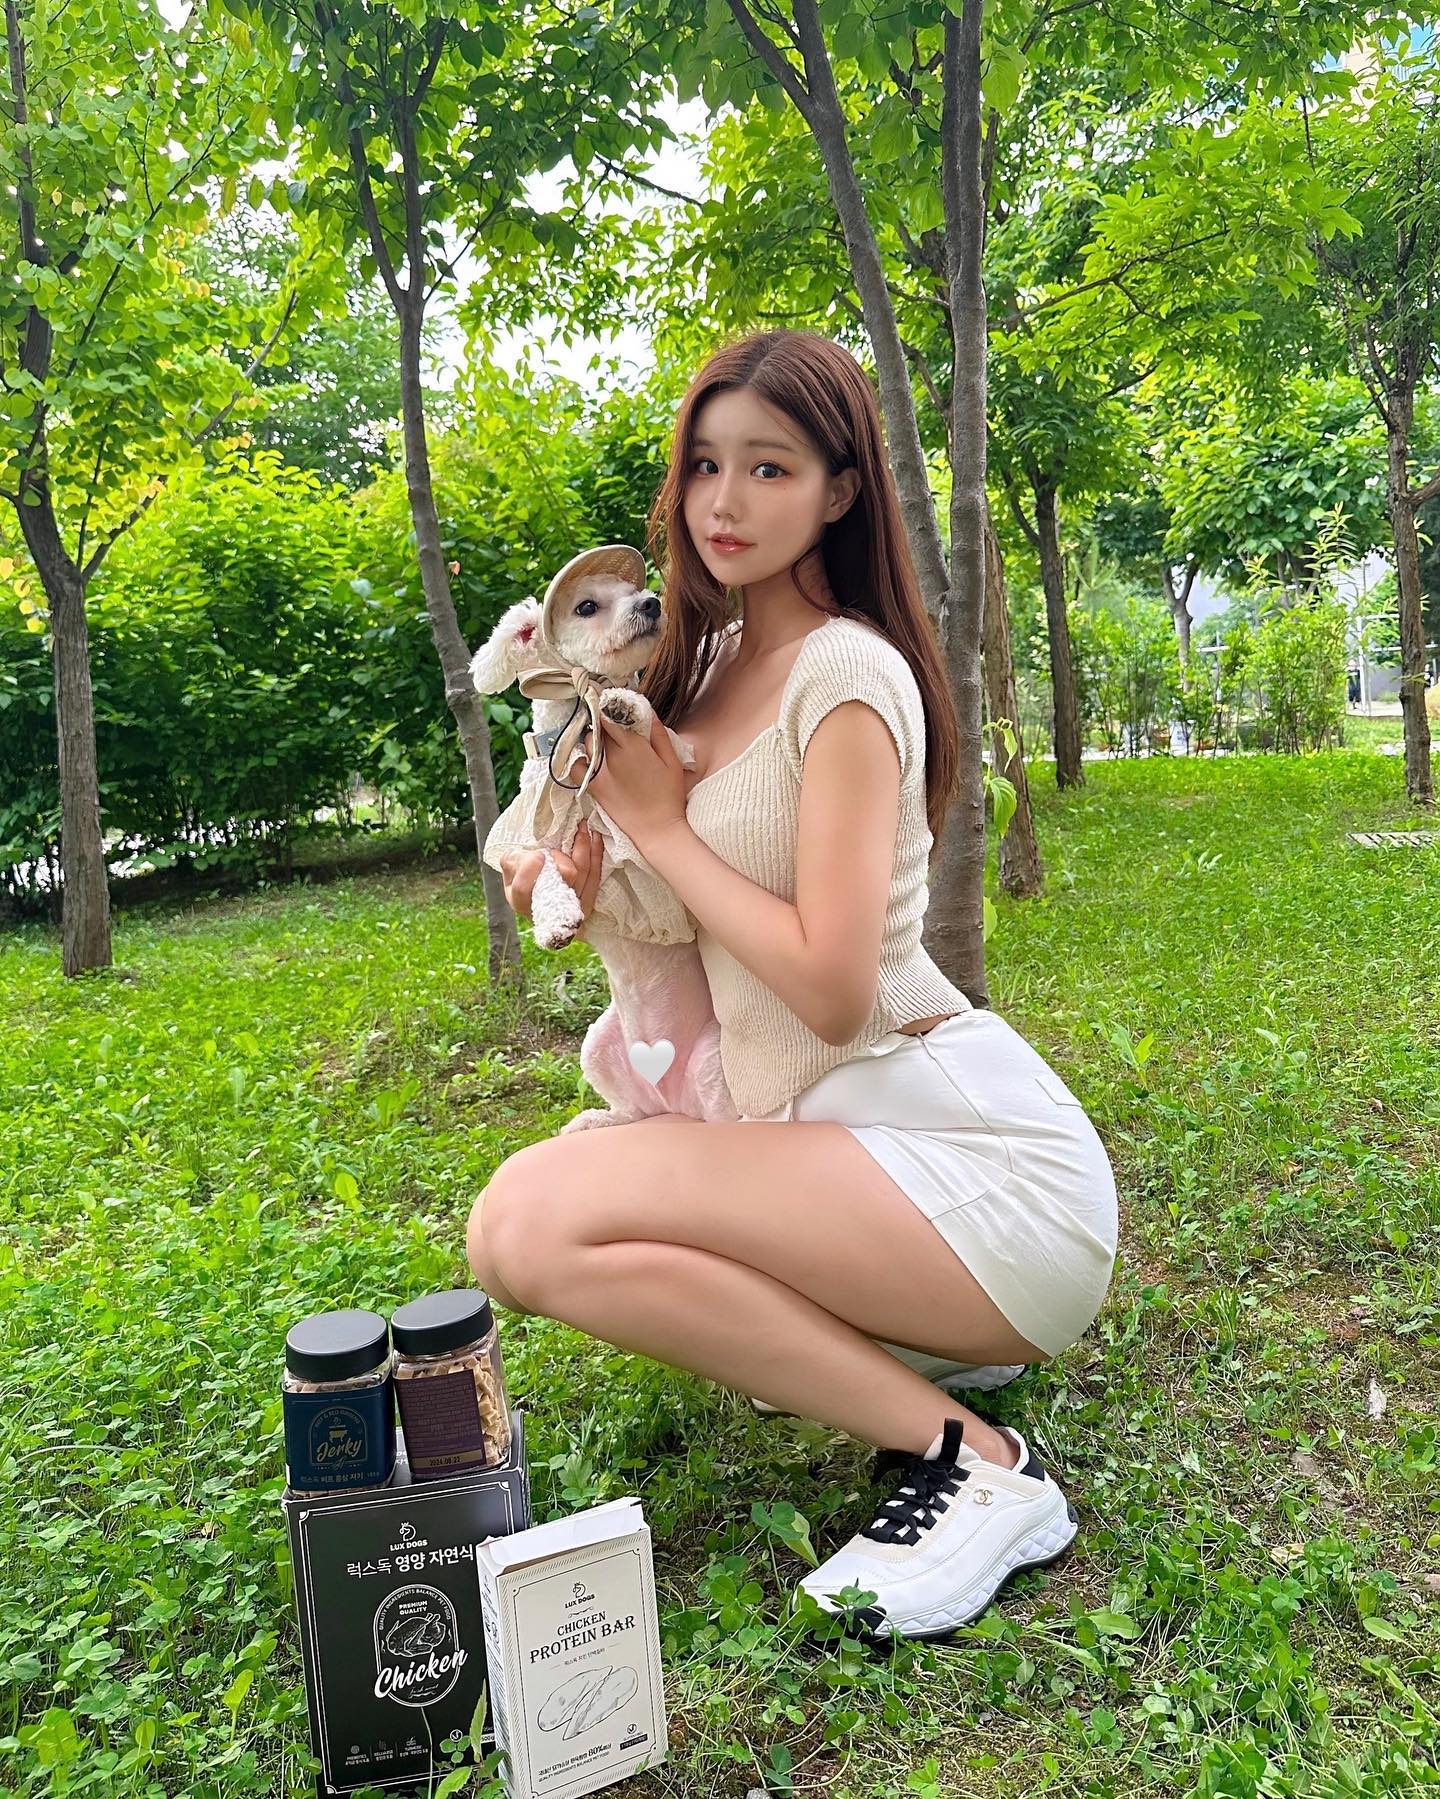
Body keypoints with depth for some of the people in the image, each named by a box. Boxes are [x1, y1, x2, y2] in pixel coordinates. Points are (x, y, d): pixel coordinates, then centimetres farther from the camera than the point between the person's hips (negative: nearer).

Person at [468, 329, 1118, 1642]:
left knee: (530, 1224, -24)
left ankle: (969, 1461, -11)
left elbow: (832, 988, -21)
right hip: (829, 1123, 9)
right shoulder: (716, 659, 13)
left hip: (975, 1159, -9)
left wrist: (660, 825, -11)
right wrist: (593, 881, 0)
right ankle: (917, 1338, 13)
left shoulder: (847, 672, -14)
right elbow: (698, 898, 20)